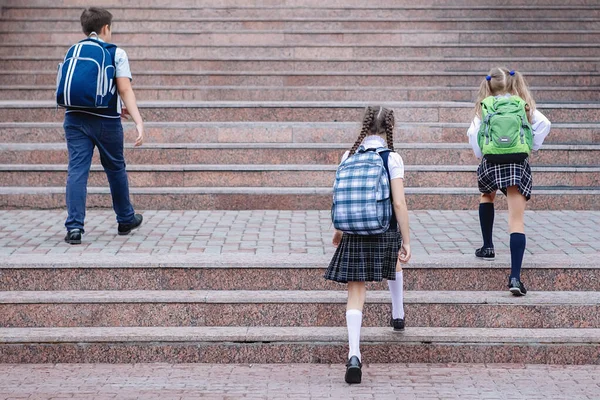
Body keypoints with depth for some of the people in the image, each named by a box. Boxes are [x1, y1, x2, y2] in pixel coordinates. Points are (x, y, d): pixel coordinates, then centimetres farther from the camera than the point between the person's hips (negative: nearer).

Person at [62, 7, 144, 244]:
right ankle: (125, 220, 31)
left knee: (77, 170, -2)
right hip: (105, 120, -2)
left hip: (74, 117, 3)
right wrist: (139, 122, -17)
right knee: (115, 168, 15)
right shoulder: (116, 53, -1)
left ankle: (74, 227, -14)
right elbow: (125, 90, -12)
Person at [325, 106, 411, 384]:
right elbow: (399, 203, -13)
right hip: (385, 230, -1)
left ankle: (354, 355, -14)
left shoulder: (349, 156, 2)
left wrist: (339, 230, 21)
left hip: (354, 233, 1)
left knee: (355, 294, 0)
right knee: (394, 261, 35)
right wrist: (406, 241, -8)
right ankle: (398, 316, 48)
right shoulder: (392, 158, -8)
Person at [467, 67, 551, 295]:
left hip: (491, 164, 0)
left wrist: (479, 154, 12)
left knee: (487, 195, 35)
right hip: (519, 164, 0)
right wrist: (533, 146, 9)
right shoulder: (524, 105, 10)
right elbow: (544, 124, -4)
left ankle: (487, 247, 33)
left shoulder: (485, 107, 8)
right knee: (516, 221, -4)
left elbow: (473, 133, -4)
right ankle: (515, 276, -17)